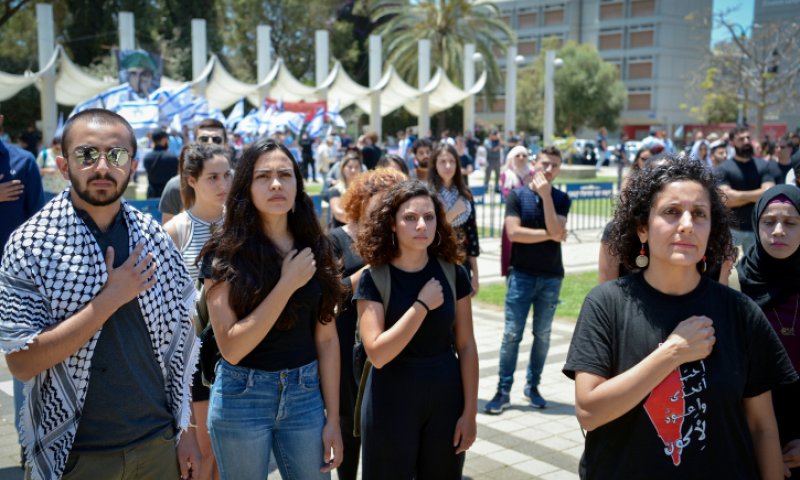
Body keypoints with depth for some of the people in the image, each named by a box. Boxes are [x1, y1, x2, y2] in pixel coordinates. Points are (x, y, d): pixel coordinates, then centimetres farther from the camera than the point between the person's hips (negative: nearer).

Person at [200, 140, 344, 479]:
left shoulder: (315, 248, 1)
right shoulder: (225, 253, -11)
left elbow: (326, 337, 2)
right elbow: (231, 347, -18)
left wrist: (333, 418, 1)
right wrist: (287, 285, -21)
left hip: (305, 395, 3)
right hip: (242, 399, -3)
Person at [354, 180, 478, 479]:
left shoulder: (452, 274, -3)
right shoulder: (374, 278, -11)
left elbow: (466, 345, 0)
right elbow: (377, 354, -19)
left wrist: (470, 411, -2)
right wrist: (422, 305, -20)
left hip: (446, 398, 2)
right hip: (392, 402, -2)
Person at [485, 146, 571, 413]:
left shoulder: (561, 199, 3)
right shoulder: (517, 195, -1)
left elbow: (557, 232, -13)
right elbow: (514, 232, -12)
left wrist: (546, 195, -15)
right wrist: (549, 234, -10)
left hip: (551, 277, 2)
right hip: (522, 275, -2)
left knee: (542, 334, 9)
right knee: (512, 334, -4)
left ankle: (533, 386, 22)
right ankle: (503, 391, 2)